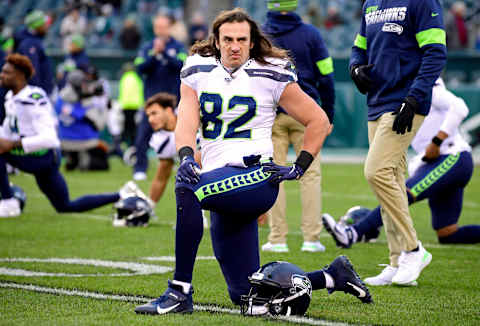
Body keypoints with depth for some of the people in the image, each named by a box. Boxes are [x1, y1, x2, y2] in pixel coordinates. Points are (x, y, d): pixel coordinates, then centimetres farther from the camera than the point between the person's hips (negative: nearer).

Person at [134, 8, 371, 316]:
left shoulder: (271, 75, -1)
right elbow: (186, 122, -4)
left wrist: (300, 168, -2)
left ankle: (181, 291, -29)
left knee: (186, 188, -34)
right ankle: (333, 277, 29)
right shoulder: (198, 72, 10)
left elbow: (319, 120, 5)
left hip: (254, 176, -6)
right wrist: (186, 157, -23)